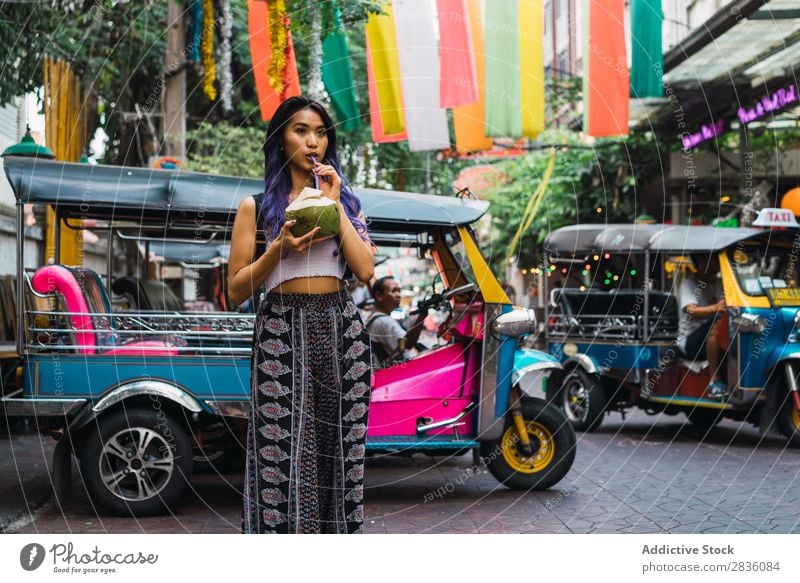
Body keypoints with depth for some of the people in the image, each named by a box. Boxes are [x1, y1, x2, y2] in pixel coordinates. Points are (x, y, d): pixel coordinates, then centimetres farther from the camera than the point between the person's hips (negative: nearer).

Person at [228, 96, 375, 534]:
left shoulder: (346, 201, 15)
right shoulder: (256, 207, 7)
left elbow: (365, 271, -1)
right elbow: (236, 291, 4)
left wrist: (334, 206, -4)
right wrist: (279, 249, -11)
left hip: (340, 333, 2)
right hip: (281, 333, -2)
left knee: (336, 448, 0)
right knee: (281, 452, -8)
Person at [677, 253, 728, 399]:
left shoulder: (717, 283, 15)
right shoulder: (688, 283, -4)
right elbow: (691, 311, -23)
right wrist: (715, 308, -42)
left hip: (711, 340, 5)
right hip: (690, 341, -5)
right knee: (718, 324, -34)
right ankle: (714, 382, -34)